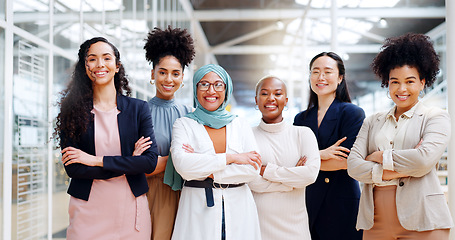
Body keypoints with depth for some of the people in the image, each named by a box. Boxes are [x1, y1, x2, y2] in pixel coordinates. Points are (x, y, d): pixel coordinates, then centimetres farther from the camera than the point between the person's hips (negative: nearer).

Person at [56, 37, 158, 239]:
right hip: (88, 207, -1)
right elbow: (72, 168, -8)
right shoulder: (72, 109, 0)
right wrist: (129, 163, -11)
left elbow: (151, 161, -8)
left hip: (130, 207, 1)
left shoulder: (138, 108, 2)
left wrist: (97, 160, -12)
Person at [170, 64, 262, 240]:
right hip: (198, 208, -2)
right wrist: (231, 157, -13)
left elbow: (253, 170, -3)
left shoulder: (241, 126, 9)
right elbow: (182, 164, -14)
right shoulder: (184, 124, 3)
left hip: (238, 207, 2)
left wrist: (209, 172, -12)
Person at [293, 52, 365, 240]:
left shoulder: (352, 113, -2)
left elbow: (346, 161, -12)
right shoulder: (301, 119, 12)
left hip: (342, 205, -3)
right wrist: (320, 154, -16)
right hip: (309, 203, 4)